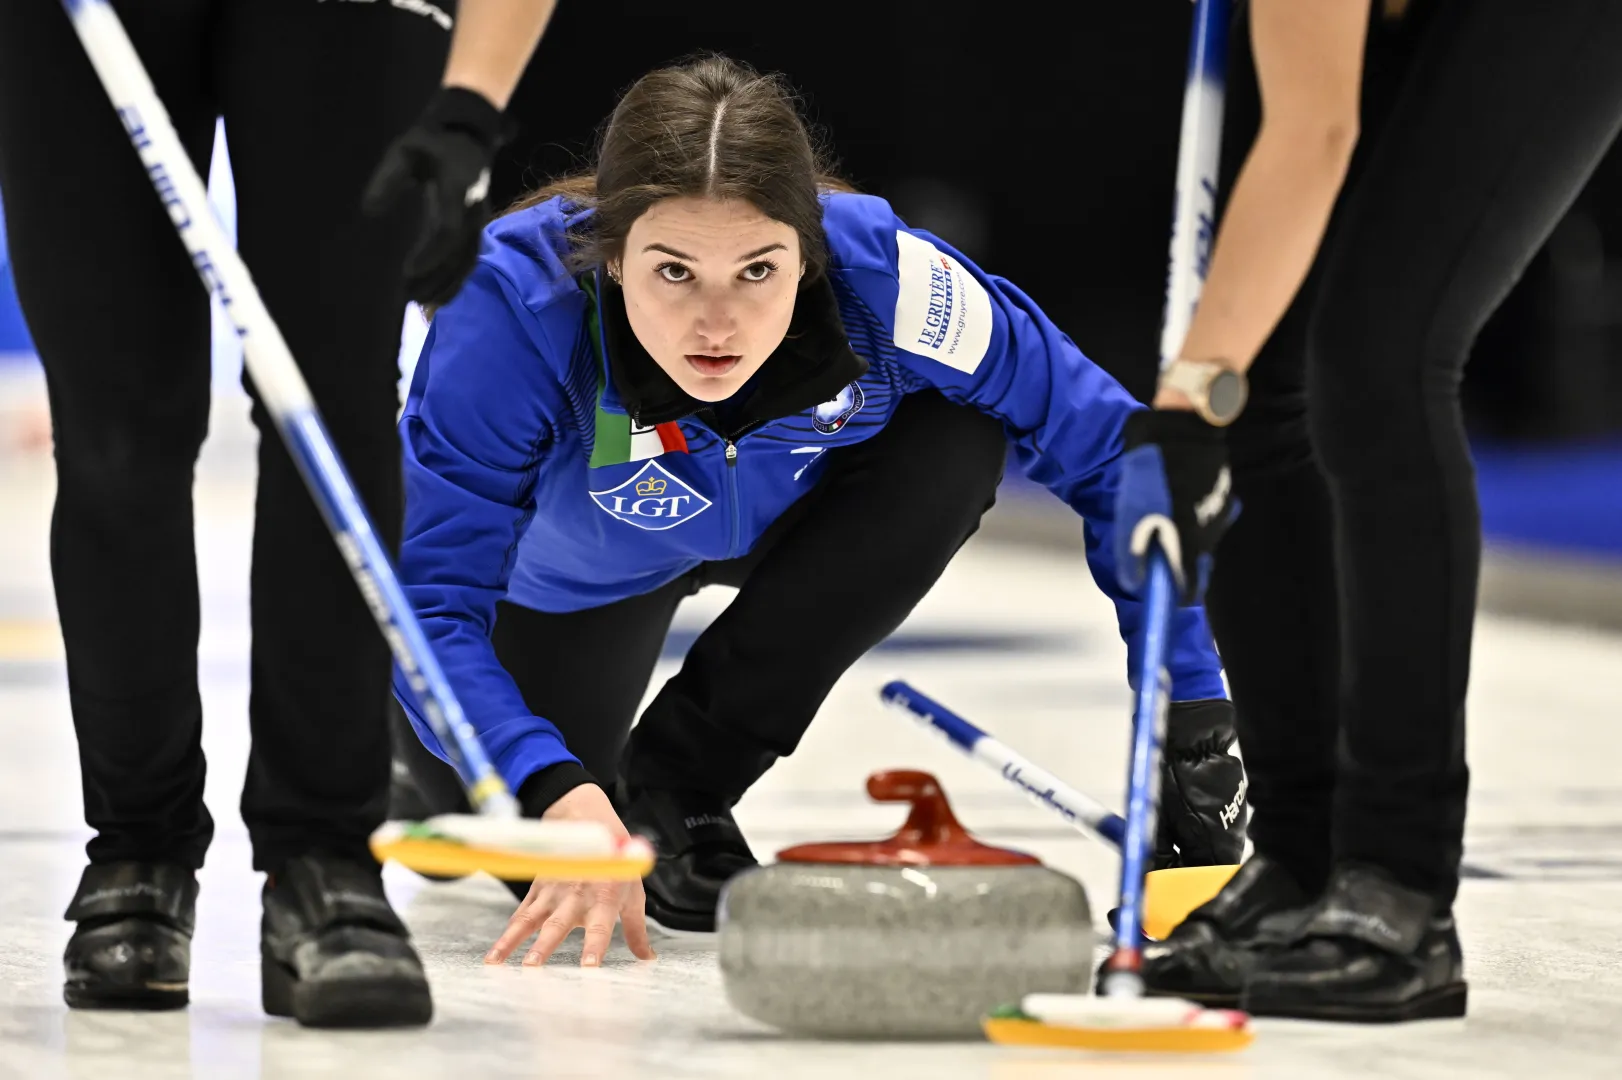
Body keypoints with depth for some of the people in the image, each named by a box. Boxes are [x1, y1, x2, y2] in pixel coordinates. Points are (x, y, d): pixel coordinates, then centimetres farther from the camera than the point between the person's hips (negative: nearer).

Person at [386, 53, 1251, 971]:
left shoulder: (882, 277, -38)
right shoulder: (519, 302, -41)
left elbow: (1112, 450, -25)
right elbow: (430, 604, -40)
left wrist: (1192, 716, -27)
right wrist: (555, 791, -56)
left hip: (777, 512, 1)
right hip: (569, 563, -1)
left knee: (956, 444, -28)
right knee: (538, 851, -9)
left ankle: (673, 782, -12)